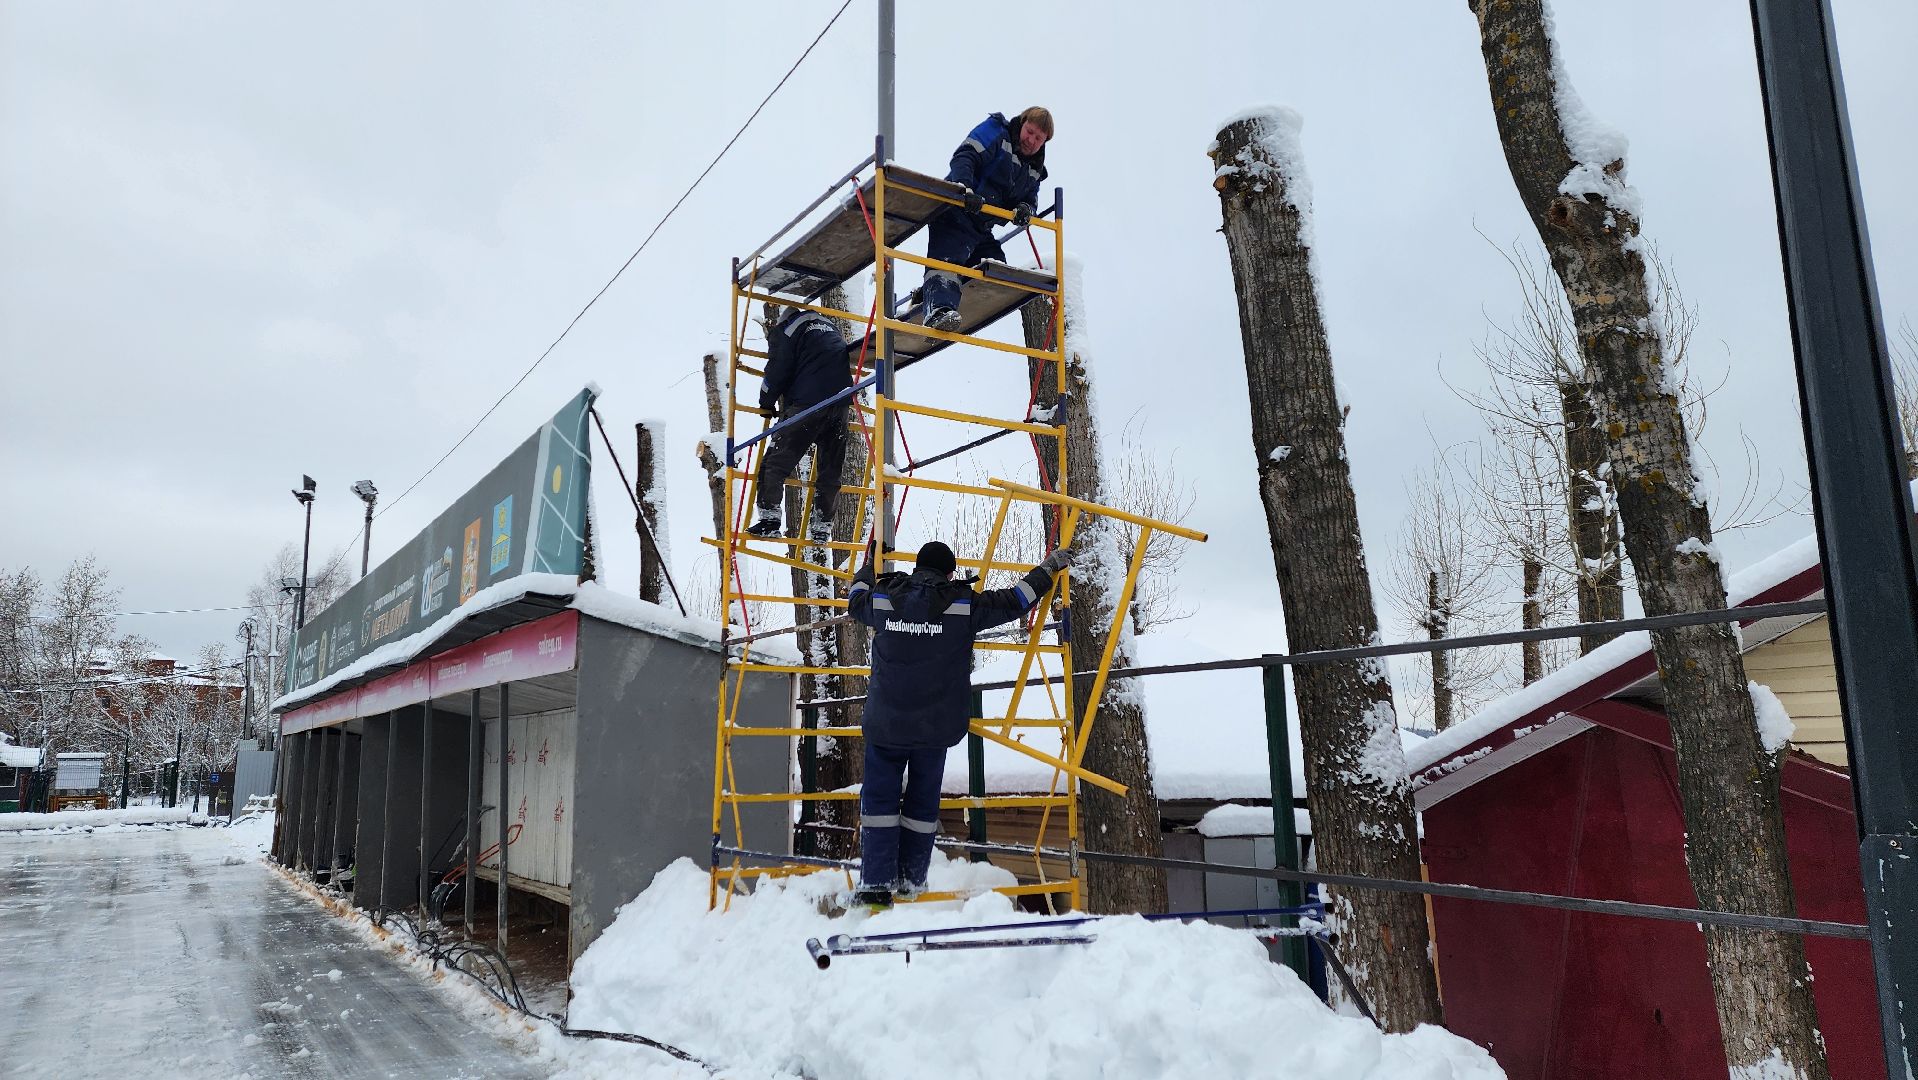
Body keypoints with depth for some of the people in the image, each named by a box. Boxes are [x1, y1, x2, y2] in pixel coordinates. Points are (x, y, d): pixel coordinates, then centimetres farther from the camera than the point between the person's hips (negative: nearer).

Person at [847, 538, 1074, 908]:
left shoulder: (883, 600, -2)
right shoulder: (964, 605, -7)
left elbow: (857, 597, 21)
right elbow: (1015, 601, 1)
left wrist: (868, 567, 41)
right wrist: (1049, 568, 16)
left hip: (885, 724, 0)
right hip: (937, 725, 0)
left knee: (879, 798, 7)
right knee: (923, 801, 13)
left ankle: (876, 884, 2)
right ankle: (911, 882, 22)